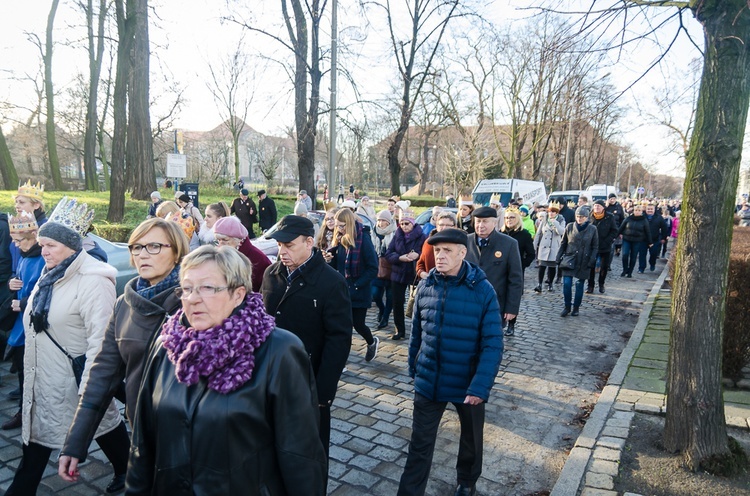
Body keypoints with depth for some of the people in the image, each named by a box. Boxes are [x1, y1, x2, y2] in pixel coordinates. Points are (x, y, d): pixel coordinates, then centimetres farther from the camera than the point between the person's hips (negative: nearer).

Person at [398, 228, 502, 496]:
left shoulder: (483, 290, -16)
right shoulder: (426, 286, -5)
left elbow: (492, 344, -17)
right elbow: (416, 332, 6)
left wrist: (480, 386, -23)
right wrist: (413, 369, 10)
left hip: (467, 384, -1)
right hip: (428, 382, 2)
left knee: (471, 441, 22)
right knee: (419, 445, 8)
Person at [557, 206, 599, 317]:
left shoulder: (592, 229, -3)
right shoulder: (569, 227, -1)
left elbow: (595, 247, 1)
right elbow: (563, 243, 6)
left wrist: (592, 261, -7)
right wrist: (559, 258, 3)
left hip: (583, 262, 0)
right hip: (569, 259, 1)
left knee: (579, 285, 8)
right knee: (566, 283, -8)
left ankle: (576, 308, 23)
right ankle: (567, 307, 10)